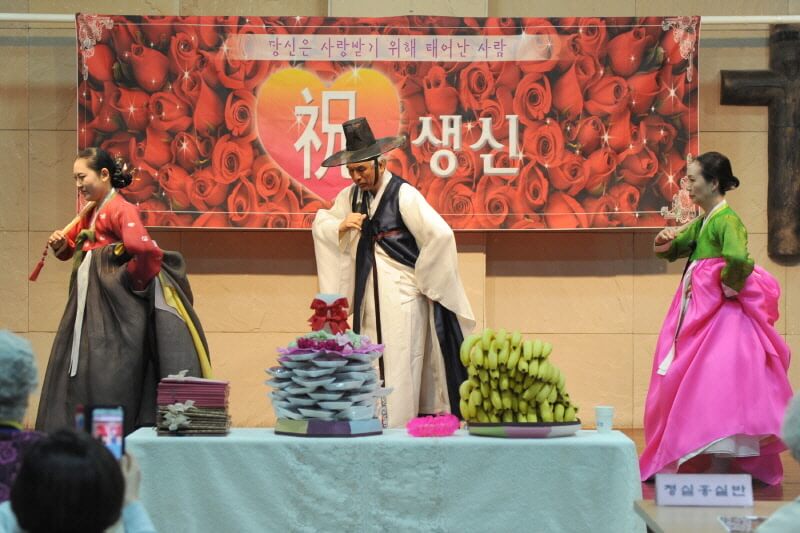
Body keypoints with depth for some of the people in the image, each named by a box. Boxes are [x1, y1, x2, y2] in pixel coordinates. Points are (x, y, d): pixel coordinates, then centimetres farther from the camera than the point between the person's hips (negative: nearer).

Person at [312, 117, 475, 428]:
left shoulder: (404, 196, -13)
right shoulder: (352, 196, 9)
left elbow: (441, 235, -22)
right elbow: (320, 224, 20)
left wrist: (421, 279, -13)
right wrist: (341, 226, -3)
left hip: (402, 297, -7)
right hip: (369, 298, 7)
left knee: (398, 374, -8)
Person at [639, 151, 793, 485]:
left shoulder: (727, 220, -15)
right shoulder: (702, 222, 12)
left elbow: (739, 259, -35)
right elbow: (670, 251, 24)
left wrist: (729, 286, -19)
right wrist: (666, 241, 1)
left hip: (721, 316, -10)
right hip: (697, 315, 10)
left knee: (717, 390, -8)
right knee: (697, 390, 14)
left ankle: (721, 469, -5)